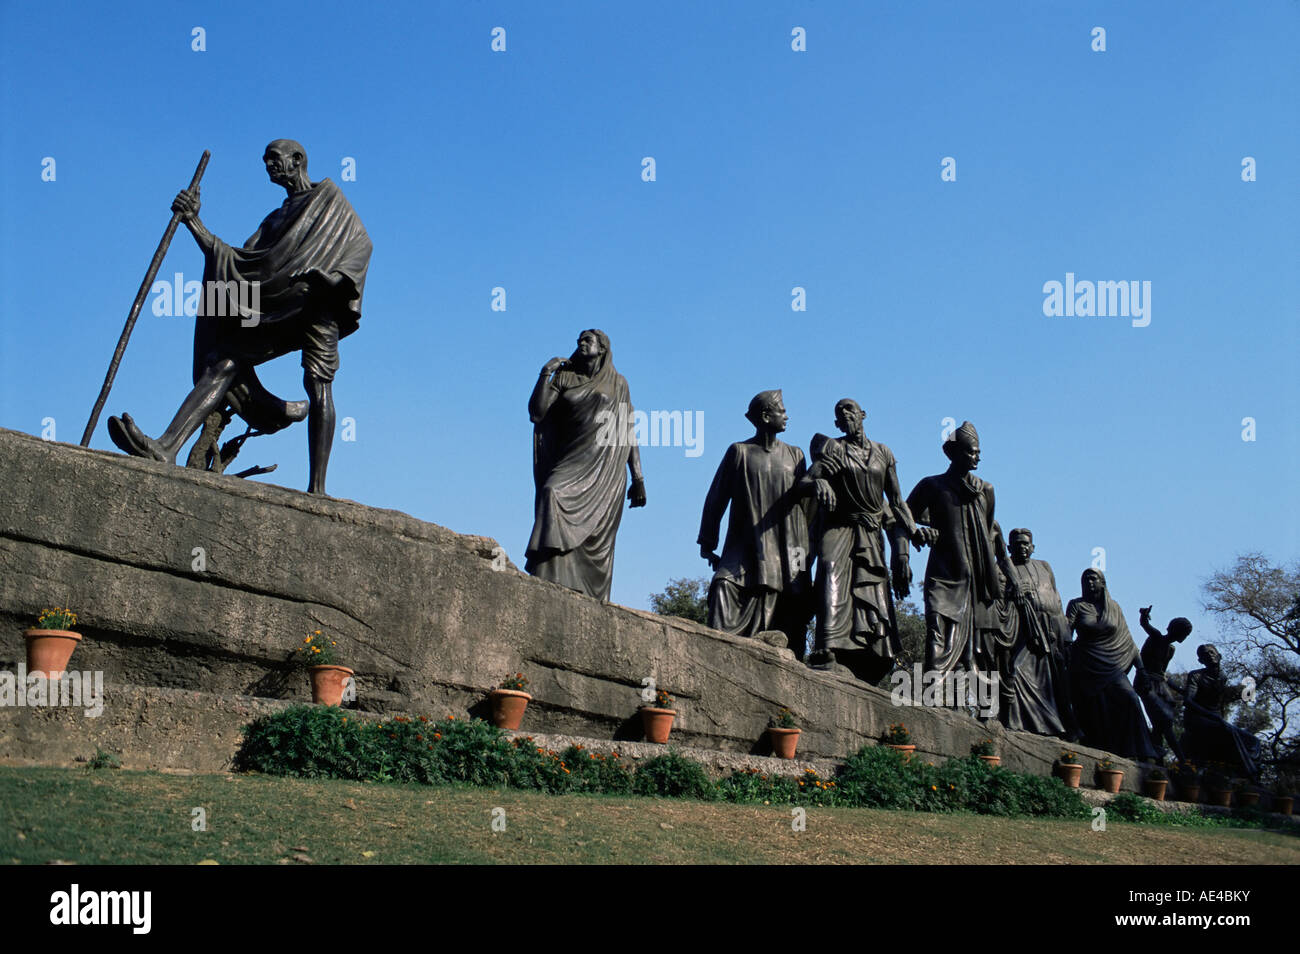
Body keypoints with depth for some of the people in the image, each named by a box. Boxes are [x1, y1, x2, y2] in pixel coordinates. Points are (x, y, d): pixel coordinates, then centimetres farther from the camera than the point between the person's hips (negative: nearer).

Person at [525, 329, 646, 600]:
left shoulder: (618, 384, 14)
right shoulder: (564, 376, 14)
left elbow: (629, 432, 12)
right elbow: (536, 413, 3)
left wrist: (638, 479, 6)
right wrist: (545, 374, -6)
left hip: (606, 472, 0)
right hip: (570, 464, 0)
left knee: (597, 538, -10)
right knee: (552, 495, -27)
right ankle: (549, 581, -35)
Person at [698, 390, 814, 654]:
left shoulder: (794, 455, 16)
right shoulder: (739, 452, 8)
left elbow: (805, 502, 15)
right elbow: (716, 498, 9)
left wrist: (807, 550, 9)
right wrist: (707, 543, 4)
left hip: (785, 552, 2)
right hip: (745, 550, -2)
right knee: (725, 586, -24)